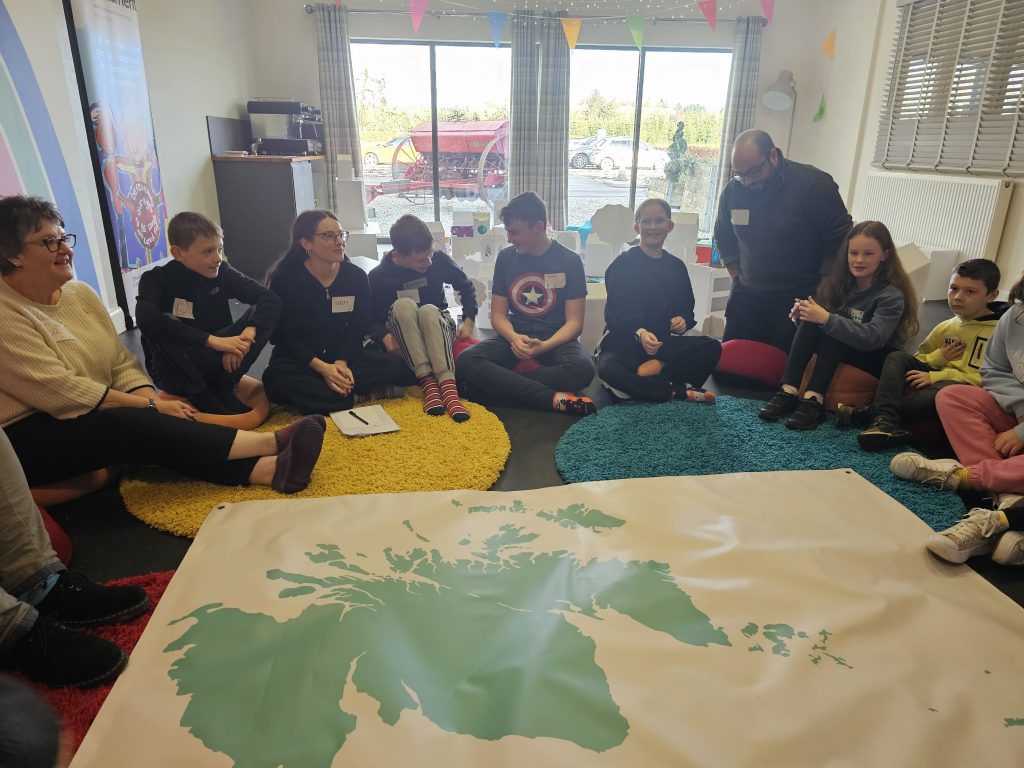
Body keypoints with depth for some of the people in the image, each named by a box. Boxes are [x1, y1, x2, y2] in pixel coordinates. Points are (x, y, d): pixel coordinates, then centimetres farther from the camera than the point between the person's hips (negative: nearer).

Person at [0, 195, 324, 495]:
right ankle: (270, 442, -35)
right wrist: (151, 405, -21)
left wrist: (151, 400, -15)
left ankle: (268, 468, -39)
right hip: (26, 437, -6)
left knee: (158, 432, -22)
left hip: (91, 420, 7)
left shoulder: (80, 293, 7)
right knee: (136, 425, -30)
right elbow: (61, 392, -22)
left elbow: (122, 363, 4)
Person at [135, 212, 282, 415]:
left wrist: (247, 333, -34)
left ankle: (223, 389, -16)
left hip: (219, 360, 3)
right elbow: (147, 320, -34)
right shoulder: (156, 280, -13)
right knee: (161, 334, -34)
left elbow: (271, 299, -15)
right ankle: (206, 401, -21)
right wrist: (213, 340, -41)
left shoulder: (222, 272, -5)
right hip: (175, 371, -3)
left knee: (262, 313, -16)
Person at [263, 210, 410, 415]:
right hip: (299, 360, -2)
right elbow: (283, 336, -12)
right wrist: (322, 367, -23)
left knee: (394, 366, -20)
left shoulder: (356, 276, -4)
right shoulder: (284, 279, -12)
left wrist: (341, 362, -21)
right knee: (277, 380, -36)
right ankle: (357, 396, -25)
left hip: (343, 357, 3)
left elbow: (357, 328, -3)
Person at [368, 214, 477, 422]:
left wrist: (469, 321, -5)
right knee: (403, 305, -32)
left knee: (429, 310, -34)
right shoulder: (378, 276, -12)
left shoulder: (439, 260, -8)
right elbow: (372, 320, -6)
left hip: (438, 328, 1)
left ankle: (448, 385, -50)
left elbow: (466, 287, 7)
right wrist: (384, 337, -27)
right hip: (401, 338, 0)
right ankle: (427, 381, -42)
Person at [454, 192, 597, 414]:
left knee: (582, 369, -36)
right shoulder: (505, 257, 5)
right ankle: (554, 398, -34)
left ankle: (498, 384, -25)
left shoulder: (570, 261, -3)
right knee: (465, 361, -27)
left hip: (555, 340, -2)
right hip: (514, 337, 2)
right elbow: (498, 315, 5)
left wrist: (544, 346, -24)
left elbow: (574, 323, -6)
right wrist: (514, 338, -18)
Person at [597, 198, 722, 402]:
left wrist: (683, 320, -12)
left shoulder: (676, 266, 10)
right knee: (608, 369, -37)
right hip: (624, 342, -4)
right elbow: (617, 311, -14)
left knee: (712, 347, -18)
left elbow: (686, 309, 14)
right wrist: (639, 333, -35)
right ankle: (680, 392, -32)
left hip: (663, 342, 4)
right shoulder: (623, 263, -4)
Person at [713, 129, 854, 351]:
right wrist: (738, 278, 10)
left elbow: (840, 242, -8)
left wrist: (818, 294, -6)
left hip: (798, 301, -4)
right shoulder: (733, 190, 0)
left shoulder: (814, 184, -12)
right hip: (747, 297, 4)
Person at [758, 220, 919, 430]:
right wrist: (803, 316, -21)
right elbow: (823, 319, 3)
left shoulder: (892, 295, -16)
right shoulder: (842, 281, 1)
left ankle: (814, 399, -41)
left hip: (877, 359, -5)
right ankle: (788, 391, -34)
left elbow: (873, 338, -31)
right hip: (836, 349, 5)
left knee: (830, 327, -31)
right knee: (812, 321, -25)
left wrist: (827, 319, -38)